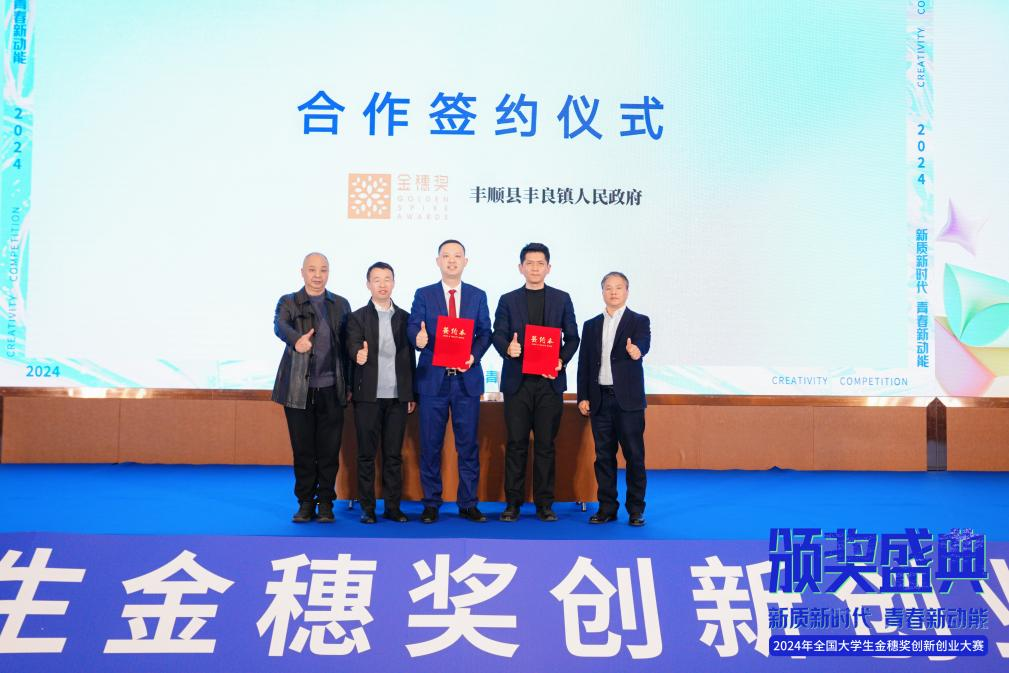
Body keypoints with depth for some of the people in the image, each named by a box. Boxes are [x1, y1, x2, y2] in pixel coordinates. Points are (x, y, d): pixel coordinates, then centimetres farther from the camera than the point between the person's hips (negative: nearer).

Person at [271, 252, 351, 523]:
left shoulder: (341, 305, 12)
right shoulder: (288, 302, 5)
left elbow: (347, 345, 11)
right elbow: (280, 326, -16)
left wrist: (349, 384, 4)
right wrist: (297, 339, -39)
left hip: (331, 389, 1)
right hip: (299, 389, -1)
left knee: (329, 451, 3)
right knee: (303, 450, 5)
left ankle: (325, 503, 13)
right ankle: (305, 503, 16)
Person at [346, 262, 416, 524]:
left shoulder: (405, 318, 11)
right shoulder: (357, 317, 3)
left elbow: (410, 357, 12)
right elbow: (353, 348, -12)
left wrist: (412, 394, 9)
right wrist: (359, 355, -36)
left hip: (397, 396, 2)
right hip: (368, 396, -2)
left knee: (394, 455, 6)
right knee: (366, 455, 3)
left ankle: (392, 507, 13)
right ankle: (367, 508, 9)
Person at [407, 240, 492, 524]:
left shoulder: (478, 296, 9)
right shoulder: (424, 295, 6)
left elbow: (485, 333, 5)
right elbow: (413, 328, -2)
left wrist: (473, 355, -13)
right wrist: (418, 339, -26)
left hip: (467, 378, 1)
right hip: (432, 378, -1)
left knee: (468, 444, 4)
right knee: (430, 445, 4)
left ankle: (468, 504, 13)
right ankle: (431, 504, 14)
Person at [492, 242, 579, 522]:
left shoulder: (561, 299, 10)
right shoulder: (508, 300, 8)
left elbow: (572, 337, 9)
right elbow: (498, 335, 2)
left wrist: (562, 360, -8)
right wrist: (507, 348, -20)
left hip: (550, 381, 0)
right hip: (517, 381, 0)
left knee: (546, 444, 3)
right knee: (516, 443, 1)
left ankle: (544, 503, 9)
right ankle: (513, 502, 8)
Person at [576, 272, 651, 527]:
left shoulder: (639, 321, 3)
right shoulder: (591, 326, 14)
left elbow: (643, 344, -18)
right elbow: (584, 363, 12)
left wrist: (636, 350, -42)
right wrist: (583, 397, 5)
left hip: (628, 399, -3)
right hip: (600, 399, 3)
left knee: (634, 455, -1)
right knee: (604, 455, 7)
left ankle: (636, 510, 7)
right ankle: (607, 508, 14)